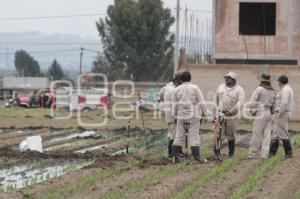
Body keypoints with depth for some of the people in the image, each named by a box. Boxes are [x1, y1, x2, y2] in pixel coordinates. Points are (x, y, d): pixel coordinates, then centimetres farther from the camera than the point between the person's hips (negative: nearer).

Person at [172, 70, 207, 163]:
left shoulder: (178, 89, 2)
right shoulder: (195, 88, -6)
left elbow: (175, 104, 7)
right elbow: (201, 102, -6)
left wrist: (175, 115, 19)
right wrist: (204, 111, 9)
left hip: (181, 116, 3)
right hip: (193, 115, -3)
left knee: (179, 136, 9)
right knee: (194, 136, -2)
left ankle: (175, 155, 5)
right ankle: (196, 156, -6)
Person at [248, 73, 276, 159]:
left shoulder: (259, 89, -8)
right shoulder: (273, 91, 11)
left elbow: (252, 101, -12)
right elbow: (274, 104, 14)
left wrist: (253, 111, -2)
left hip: (261, 113, -6)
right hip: (269, 113, 6)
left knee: (256, 135, -1)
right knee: (267, 134, 4)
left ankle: (253, 154, 2)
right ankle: (264, 154, 0)